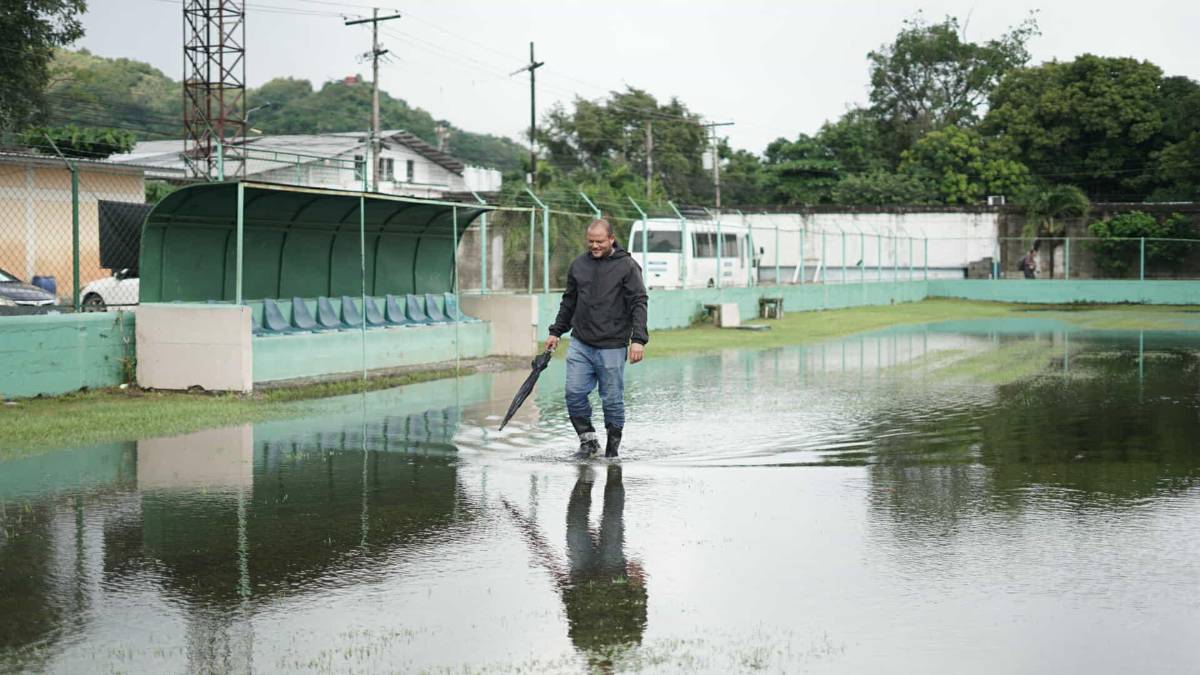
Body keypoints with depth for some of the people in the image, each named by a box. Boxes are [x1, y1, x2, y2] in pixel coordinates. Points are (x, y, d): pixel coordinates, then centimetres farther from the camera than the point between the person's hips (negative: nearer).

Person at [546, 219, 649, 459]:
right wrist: (556, 332, 20)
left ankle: (613, 445, 16)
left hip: (612, 347, -4)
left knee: (612, 399, 1)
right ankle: (588, 439, 12)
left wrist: (638, 339, -16)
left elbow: (638, 304, -7)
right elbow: (568, 302, 22)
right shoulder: (578, 265, 11)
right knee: (574, 393, -4)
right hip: (580, 344, 4)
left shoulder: (627, 266, -3)